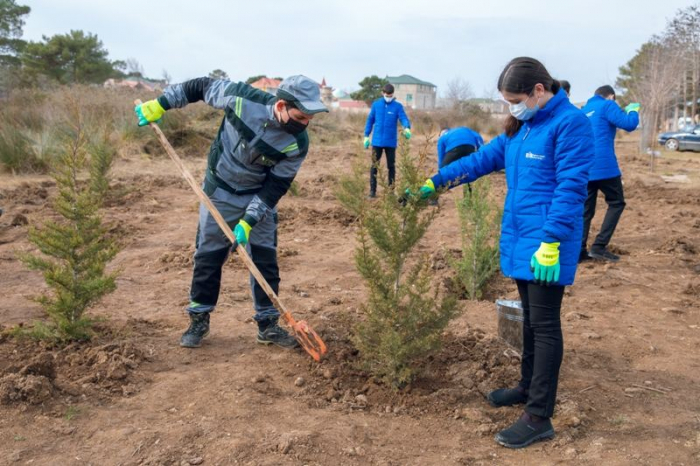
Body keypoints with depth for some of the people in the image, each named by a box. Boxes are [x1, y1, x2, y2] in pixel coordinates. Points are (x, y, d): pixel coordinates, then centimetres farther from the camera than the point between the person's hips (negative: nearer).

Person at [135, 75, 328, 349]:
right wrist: (161, 104, -8)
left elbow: (276, 186, -17)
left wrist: (248, 222, -22)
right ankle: (199, 320, 22)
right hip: (220, 191, 0)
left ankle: (268, 325, 16)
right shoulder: (241, 97, -28)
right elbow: (202, 87, -9)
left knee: (265, 259, 2)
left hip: (260, 197, 1)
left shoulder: (298, 142, -24)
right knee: (208, 255, 6)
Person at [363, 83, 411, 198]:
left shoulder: (398, 106, -2)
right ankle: (372, 190, 11)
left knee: (391, 166, 7)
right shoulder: (376, 104, 2)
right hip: (377, 141, 1)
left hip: (391, 142, -1)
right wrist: (366, 136, 6)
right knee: (374, 166, 4)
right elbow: (370, 120, 9)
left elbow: (404, 118, -12)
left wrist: (407, 128, -33)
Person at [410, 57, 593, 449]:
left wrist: (551, 242, -25)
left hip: (546, 247, -8)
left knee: (545, 325, -3)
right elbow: (482, 159, 16)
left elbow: (571, 188, -20)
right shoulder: (521, 127, 13)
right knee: (531, 319, 19)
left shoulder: (570, 123, -14)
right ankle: (529, 387, 36)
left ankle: (539, 418, 5)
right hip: (521, 240, 8)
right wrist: (435, 183, 13)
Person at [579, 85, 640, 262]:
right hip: (603, 166, -7)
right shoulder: (607, 105, -2)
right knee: (616, 203, 7)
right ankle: (599, 246, -3)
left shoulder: (585, 110, 20)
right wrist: (633, 111, 9)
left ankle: (579, 251, 2)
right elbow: (629, 124, -11)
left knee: (586, 209, 10)